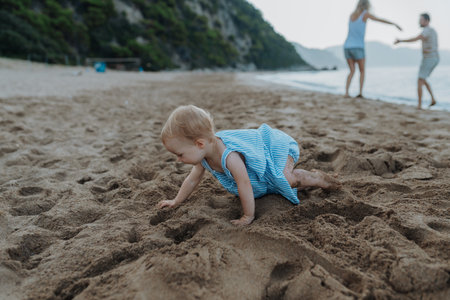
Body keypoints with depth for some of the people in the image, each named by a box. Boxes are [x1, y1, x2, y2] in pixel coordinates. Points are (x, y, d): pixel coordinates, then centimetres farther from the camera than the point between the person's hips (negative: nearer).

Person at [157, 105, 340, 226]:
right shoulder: (204, 152, -14)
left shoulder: (229, 156, -43)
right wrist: (176, 201, 9)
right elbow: (193, 179, 2)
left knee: (285, 179, -29)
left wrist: (248, 216, -28)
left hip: (276, 145, -9)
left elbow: (245, 185, -37)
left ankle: (317, 178, -2)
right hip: (258, 143, 9)